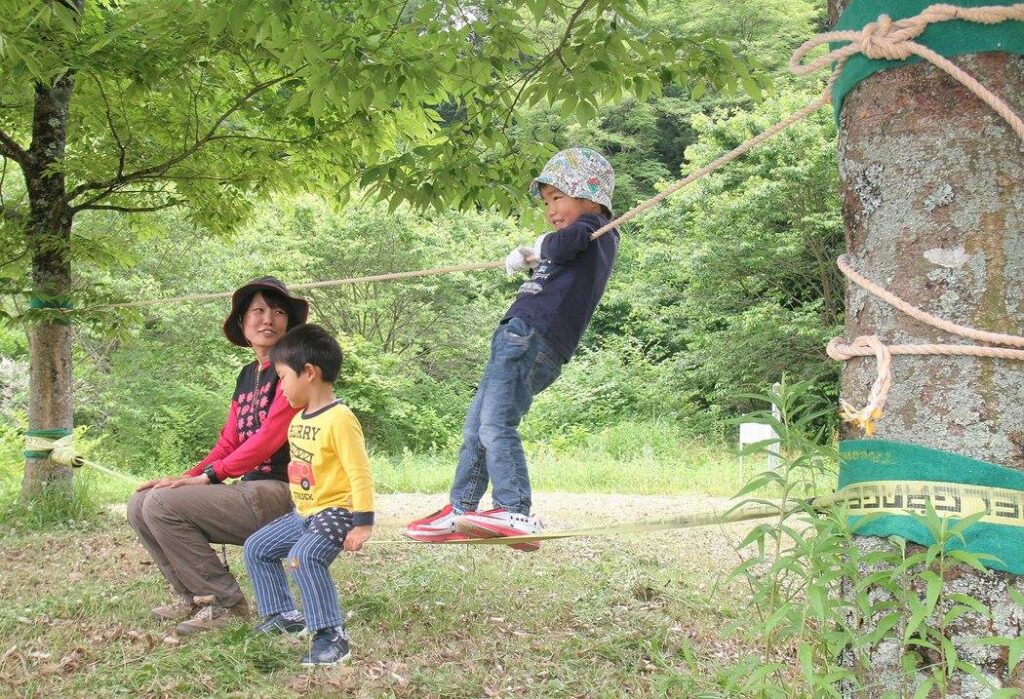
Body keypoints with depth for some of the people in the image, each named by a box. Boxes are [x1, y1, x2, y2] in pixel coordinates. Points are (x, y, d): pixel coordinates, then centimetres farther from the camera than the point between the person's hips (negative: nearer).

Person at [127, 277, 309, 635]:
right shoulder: (247, 375, 19)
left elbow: (270, 437, -16)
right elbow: (228, 443, 16)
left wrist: (208, 477, -18)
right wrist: (187, 477, 1)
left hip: (279, 494, -9)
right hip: (247, 490, 9)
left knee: (162, 505, -21)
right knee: (140, 504, 3)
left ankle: (225, 602, -13)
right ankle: (193, 595, 8)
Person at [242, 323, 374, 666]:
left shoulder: (339, 419, -20)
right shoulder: (299, 419, 9)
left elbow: (360, 473, -22)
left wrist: (363, 523, -23)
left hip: (335, 512, -10)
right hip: (302, 512, 10)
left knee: (303, 555, -32)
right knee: (256, 548, 13)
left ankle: (331, 635, -25)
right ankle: (284, 615, 24)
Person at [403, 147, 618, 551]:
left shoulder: (595, 226, 0)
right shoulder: (595, 244, 28)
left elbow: (566, 243, -22)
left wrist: (540, 248, -3)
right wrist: (531, 261, 21)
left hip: (529, 335, -11)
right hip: (522, 340, 11)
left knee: (496, 425, -23)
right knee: (476, 427, 16)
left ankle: (516, 514, -31)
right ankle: (459, 512, 23)